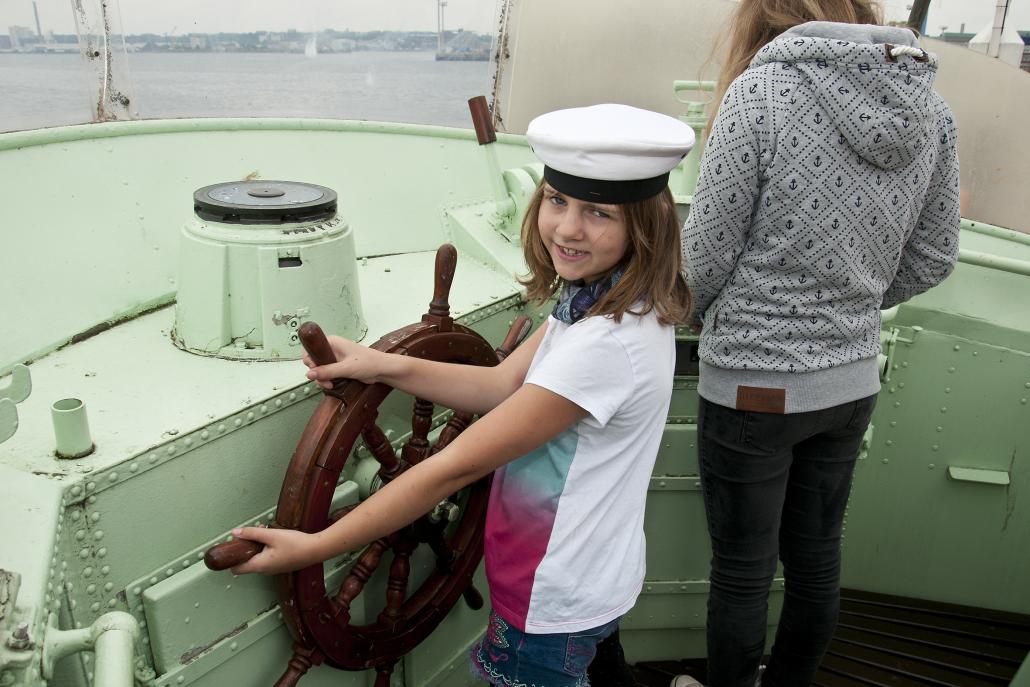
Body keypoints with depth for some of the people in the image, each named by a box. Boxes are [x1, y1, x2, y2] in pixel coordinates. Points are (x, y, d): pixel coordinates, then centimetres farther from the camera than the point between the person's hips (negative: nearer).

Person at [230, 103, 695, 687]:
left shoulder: (608, 342, -33)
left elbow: (458, 466, -29)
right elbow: (507, 384, 0)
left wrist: (313, 548, -21)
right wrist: (384, 366, -11)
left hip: (559, 602, -8)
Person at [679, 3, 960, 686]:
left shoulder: (761, 92, -17)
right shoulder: (931, 105, 1)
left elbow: (706, 255, -12)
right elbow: (932, 259, 7)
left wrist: (700, 316, 9)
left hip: (754, 382, -6)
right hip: (852, 382, 6)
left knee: (743, 570, 12)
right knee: (816, 558, 21)